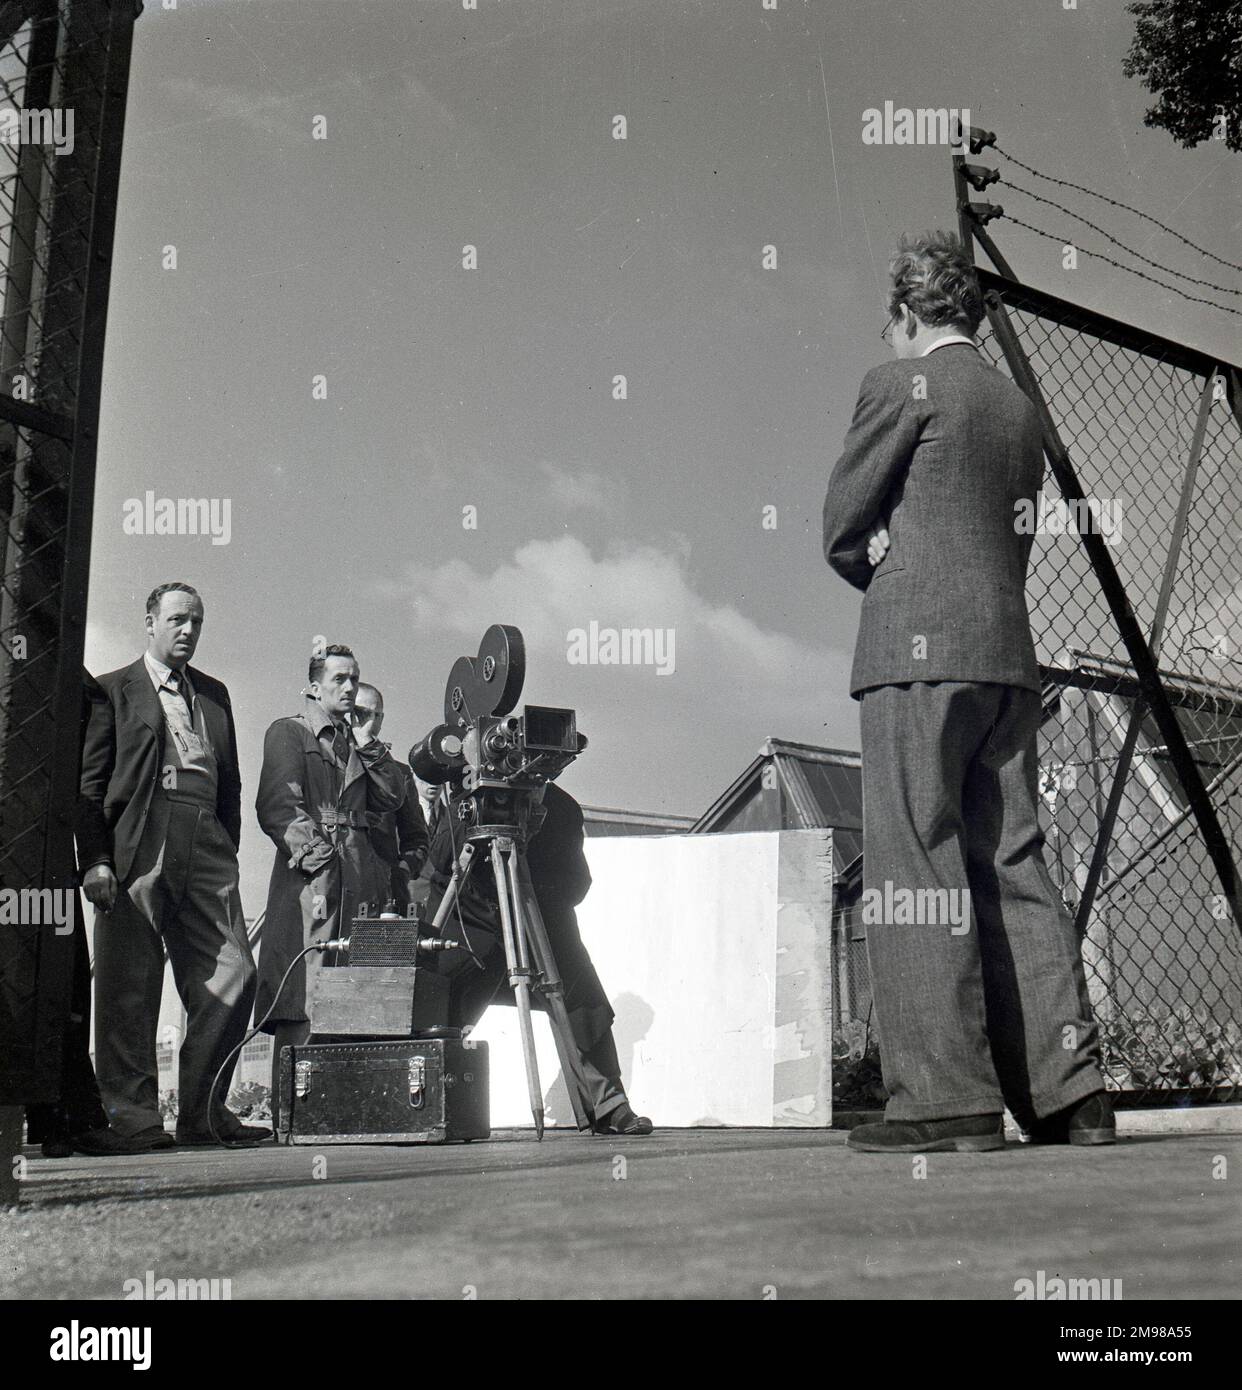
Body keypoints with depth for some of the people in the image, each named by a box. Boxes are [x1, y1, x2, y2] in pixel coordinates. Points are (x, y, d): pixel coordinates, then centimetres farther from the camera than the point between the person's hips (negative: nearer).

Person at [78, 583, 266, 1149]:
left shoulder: (214, 694, 23)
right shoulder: (112, 691, 8)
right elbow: (89, 784, 1)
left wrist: (227, 852, 12)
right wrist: (95, 861, -9)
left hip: (206, 847, 5)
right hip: (138, 848, -5)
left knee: (233, 974, -3)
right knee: (131, 985, -2)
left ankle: (203, 1110, 5)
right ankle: (131, 1112, 5)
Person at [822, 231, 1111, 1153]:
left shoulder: (900, 385, -1)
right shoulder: (1020, 408, 21)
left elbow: (843, 531, 1)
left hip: (919, 651, -7)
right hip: (1010, 654, 7)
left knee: (916, 869, -7)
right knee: (1013, 868, 7)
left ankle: (948, 1098, -9)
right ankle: (1069, 1087, 5)